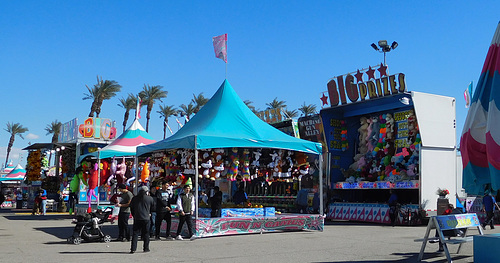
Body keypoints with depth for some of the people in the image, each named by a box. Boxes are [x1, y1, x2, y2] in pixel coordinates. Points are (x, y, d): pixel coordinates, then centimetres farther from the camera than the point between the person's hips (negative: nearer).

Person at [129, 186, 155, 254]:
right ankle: (146, 248, 13)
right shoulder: (150, 198, 1)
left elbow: (131, 208, 12)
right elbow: (153, 207, 13)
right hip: (146, 218, -1)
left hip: (137, 218, 1)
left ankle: (133, 249, -5)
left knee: (135, 233, 3)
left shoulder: (134, 198, 6)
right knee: (146, 234, 9)